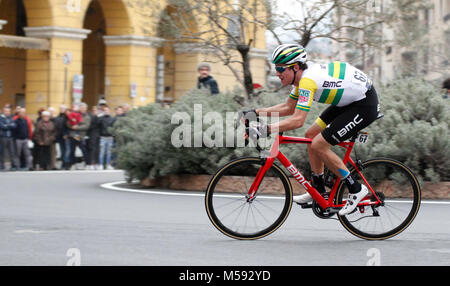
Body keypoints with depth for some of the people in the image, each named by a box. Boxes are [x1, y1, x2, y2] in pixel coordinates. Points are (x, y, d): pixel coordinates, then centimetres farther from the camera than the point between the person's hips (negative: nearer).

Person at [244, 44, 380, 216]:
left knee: (318, 145, -12)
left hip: (365, 105, -10)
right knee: (311, 135, 11)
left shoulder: (308, 80, -26)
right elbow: (288, 108, 15)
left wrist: (266, 130, -35)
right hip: (349, 100, 10)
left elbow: (297, 120, -32)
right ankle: (318, 190, 21)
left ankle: (356, 189, -2)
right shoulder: (302, 75, 4)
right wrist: (256, 112, 8)